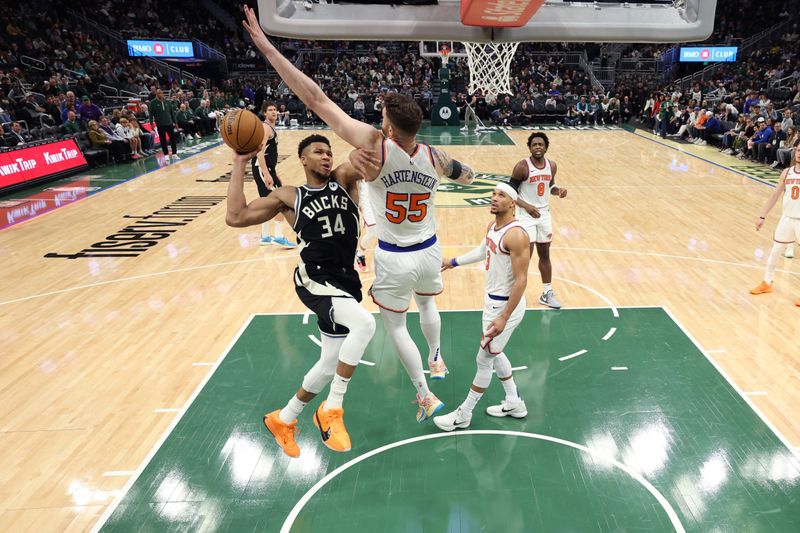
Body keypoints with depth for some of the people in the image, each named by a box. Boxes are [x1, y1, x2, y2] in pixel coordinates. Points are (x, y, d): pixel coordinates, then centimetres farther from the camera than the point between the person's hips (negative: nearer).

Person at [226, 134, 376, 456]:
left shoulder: (344, 178, 11)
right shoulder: (288, 197, 6)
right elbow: (235, 217, -1)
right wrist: (240, 164, 2)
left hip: (346, 281, 5)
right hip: (314, 280, -5)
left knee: (330, 364, 13)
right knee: (364, 323, -33)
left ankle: (282, 420, 38)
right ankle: (331, 411, -13)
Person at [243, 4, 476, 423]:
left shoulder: (375, 147, -24)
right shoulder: (435, 158, -11)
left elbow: (316, 98, -26)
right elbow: (469, 177, 13)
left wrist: (264, 45, -22)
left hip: (394, 258, -4)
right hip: (429, 251, 5)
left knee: (395, 326, 16)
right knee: (427, 305, 32)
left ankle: (424, 396, 22)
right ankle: (436, 360, 54)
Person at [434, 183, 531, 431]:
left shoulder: (515, 235, -25)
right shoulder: (493, 226, 3)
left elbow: (521, 280, -26)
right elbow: (482, 251, 24)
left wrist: (503, 318, -28)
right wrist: (454, 262, 32)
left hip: (506, 306, -9)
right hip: (493, 300, 9)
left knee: (484, 360, 4)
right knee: (493, 353, 23)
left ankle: (463, 415, 21)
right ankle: (514, 403, 40)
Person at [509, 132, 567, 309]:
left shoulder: (552, 165, 1)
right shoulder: (522, 167, -15)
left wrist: (558, 191, -6)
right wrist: (526, 206, -25)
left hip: (544, 214, 6)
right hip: (526, 215, -6)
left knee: (545, 254, 14)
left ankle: (547, 293, 26)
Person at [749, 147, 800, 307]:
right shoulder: (787, 172, 3)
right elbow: (775, 195, 11)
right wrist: (762, 216, 9)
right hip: (787, 218, 5)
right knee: (775, 252, 13)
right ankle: (766, 283, 30)